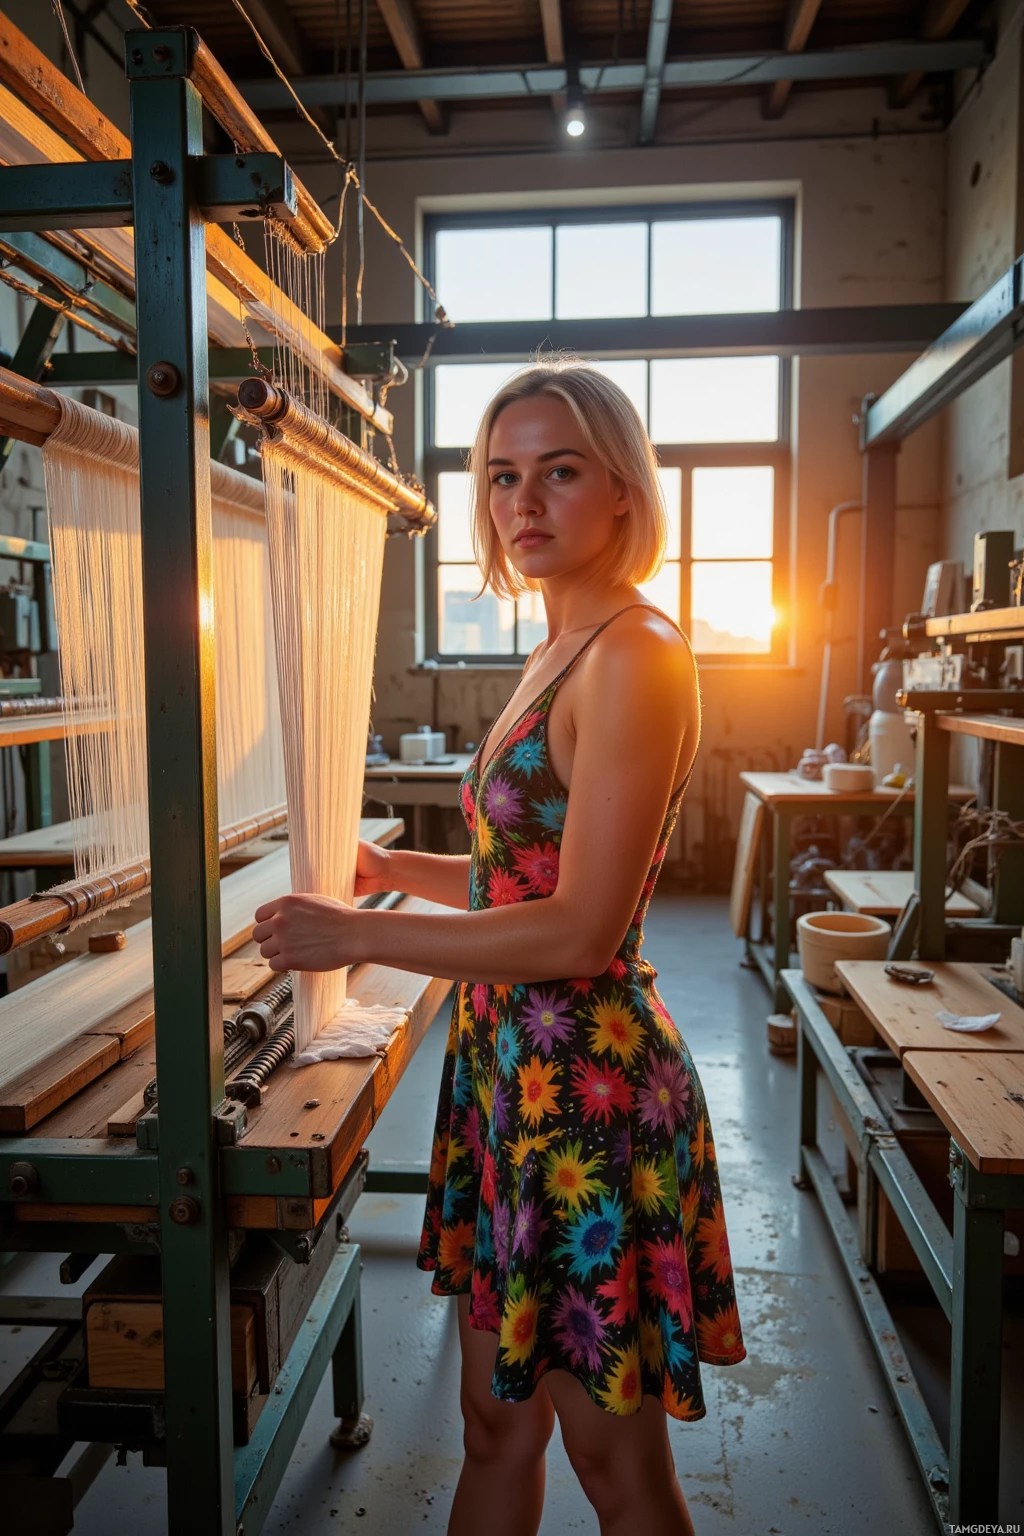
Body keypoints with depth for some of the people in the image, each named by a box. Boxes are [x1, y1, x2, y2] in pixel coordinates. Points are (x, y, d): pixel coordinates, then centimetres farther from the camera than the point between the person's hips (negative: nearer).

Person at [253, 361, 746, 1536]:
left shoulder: (636, 656, -17)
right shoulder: (559, 654, 10)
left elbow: (580, 928, -21)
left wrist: (356, 935, -15)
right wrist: (390, 866, 14)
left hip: (588, 1082, -8)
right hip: (512, 1067, 8)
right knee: (496, 1421, 24)